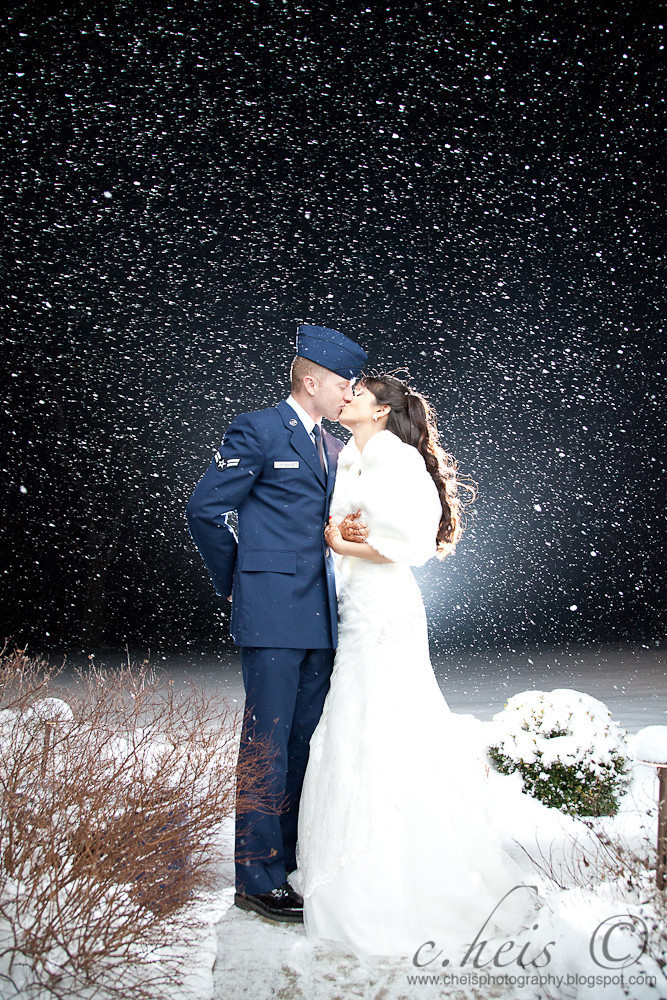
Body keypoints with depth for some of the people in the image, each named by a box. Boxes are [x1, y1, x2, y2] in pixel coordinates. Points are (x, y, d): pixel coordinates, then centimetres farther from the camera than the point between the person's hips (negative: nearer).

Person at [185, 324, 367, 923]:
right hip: (273, 616, -8)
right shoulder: (258, 431, -6)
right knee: (268, 744, -3)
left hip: (320, 620, 8)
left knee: (303, 743, 13)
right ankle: (259, 879, 9)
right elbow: (205, 509, -7)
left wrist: (356, 533, 1)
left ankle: (291, 861, 26)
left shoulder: (335, 449, 17)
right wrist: (234, 581, 0)